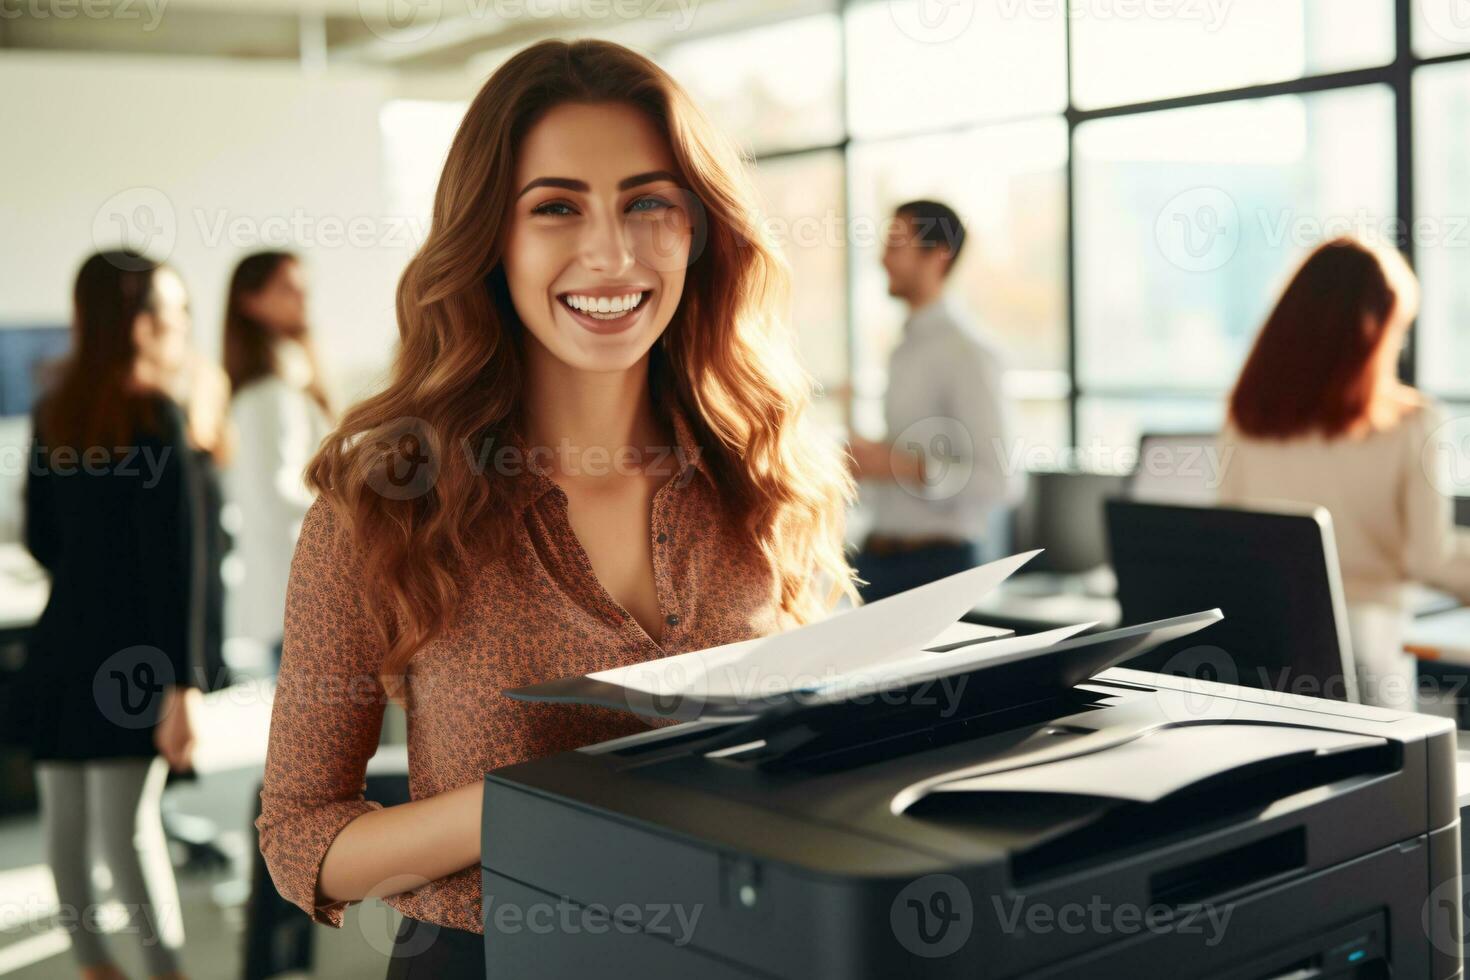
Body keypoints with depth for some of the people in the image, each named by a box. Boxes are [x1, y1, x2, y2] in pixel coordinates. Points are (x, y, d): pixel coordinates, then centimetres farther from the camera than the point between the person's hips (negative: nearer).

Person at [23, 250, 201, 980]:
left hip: (62, 645, 6)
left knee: (66, 818, 12)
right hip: (133, 652, -6)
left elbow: (40, 538, 14)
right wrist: (183, 679, -17)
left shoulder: (53, 413, 8)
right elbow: (176, 556, -16)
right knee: (128, 823, -8)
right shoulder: (156, 414, -11)